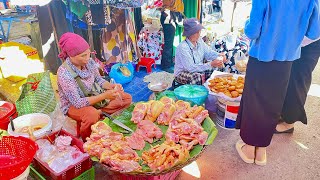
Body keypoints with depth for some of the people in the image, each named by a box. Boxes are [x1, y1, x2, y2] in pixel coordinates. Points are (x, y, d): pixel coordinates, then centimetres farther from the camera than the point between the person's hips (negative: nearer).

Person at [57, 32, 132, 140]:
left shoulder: (89, 62, -13)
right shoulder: (64, 73, -29)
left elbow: (99, 80, 4)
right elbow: (78, 103, -30)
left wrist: (111, 86, -17)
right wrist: (104, 96, -35)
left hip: (93, 98, 6)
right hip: (73, 106, -6)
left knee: (127, 98, 0)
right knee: (91, 114, -40)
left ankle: (99, 112, -8)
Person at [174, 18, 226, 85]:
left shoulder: (199, 41, -4)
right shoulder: (182, 47, -27)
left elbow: (208, 52, 5)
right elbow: (191, 68, -31)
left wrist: (219, 55, -18)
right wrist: (211, 64, -35)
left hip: (198, 70, 8)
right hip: (181, 74, -8)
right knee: (197, 76, -35)